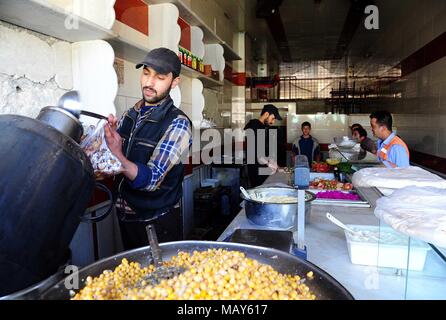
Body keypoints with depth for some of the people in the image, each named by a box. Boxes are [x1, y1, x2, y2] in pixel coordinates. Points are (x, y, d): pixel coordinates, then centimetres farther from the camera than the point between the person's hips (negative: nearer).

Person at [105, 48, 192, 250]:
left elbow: (151, 179, -24)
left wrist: (117, 156, -39)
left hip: (157, 224, -6)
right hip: (125, 216, 6)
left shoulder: (178, 124, -17)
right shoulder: (130, 115, 2)